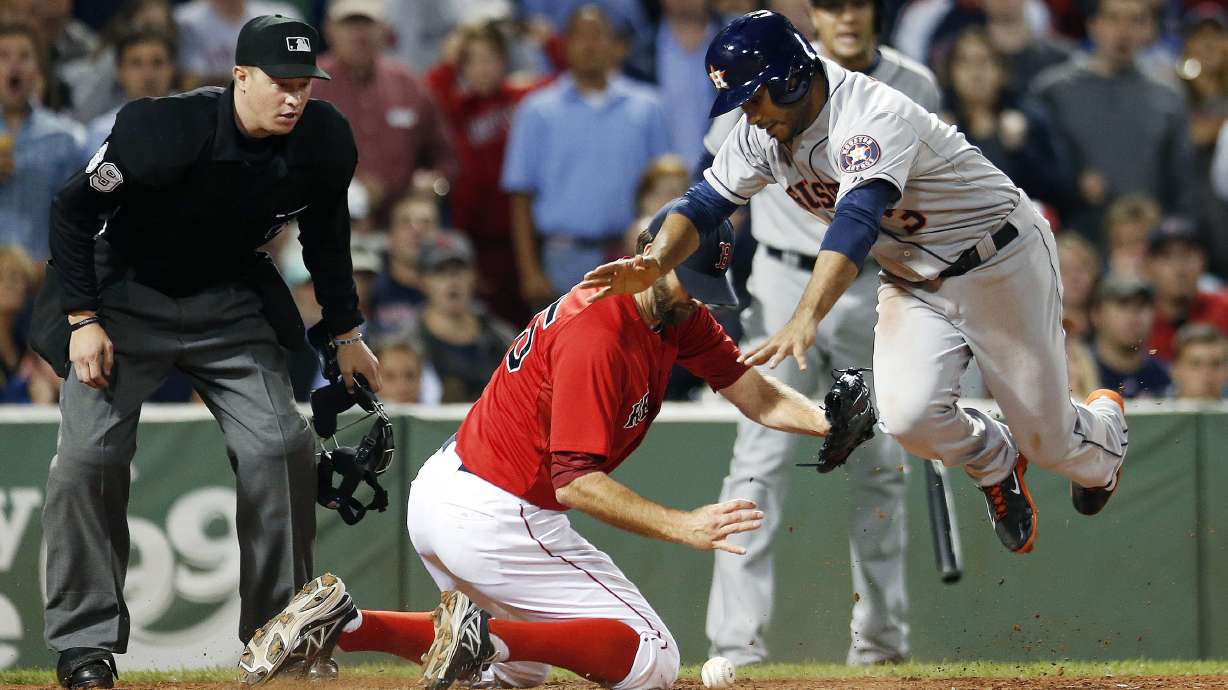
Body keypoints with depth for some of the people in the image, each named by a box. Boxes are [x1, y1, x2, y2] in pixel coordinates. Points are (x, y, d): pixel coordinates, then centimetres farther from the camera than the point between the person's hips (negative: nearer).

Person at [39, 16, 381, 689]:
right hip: (127, 299, -3)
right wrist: (83, 320, -18)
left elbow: (325, 232, 7)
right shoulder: (167, 129, -29)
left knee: (281, 445, -10)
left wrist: (346, 333, 11)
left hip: (229, 305, 3)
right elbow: (73, 207, -16)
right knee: (86, 456, -13)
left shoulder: (324, 140, -14)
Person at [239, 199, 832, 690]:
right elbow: (576, 482, -27)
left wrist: (827, 421, -14)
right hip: (498, 521, -10)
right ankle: (489, 637, -15)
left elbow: (755, 395, 3)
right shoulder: (596, 337, -24)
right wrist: (683, 527, -34)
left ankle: (343, 624, 10)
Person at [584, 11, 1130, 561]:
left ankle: (1104, 427, 40)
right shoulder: (763, 133, -9)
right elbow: (704, 204, -7)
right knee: (908, 416, -20)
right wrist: (654, 263, -29)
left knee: (1045, 437, 2)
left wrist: (805, 322, -60)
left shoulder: (871, 117, -34)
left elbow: (856, 223, -47)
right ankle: (994, 462, 14)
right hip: (913, 283, 6)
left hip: (1002, 263, -6)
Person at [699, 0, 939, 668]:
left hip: (876, 290, 3)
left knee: (880, 464, 9)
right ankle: (737, 636, -14)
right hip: (783, 286, -3)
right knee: (761, 458, -12)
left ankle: (880, 632, 21)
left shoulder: (916, 90, 1)